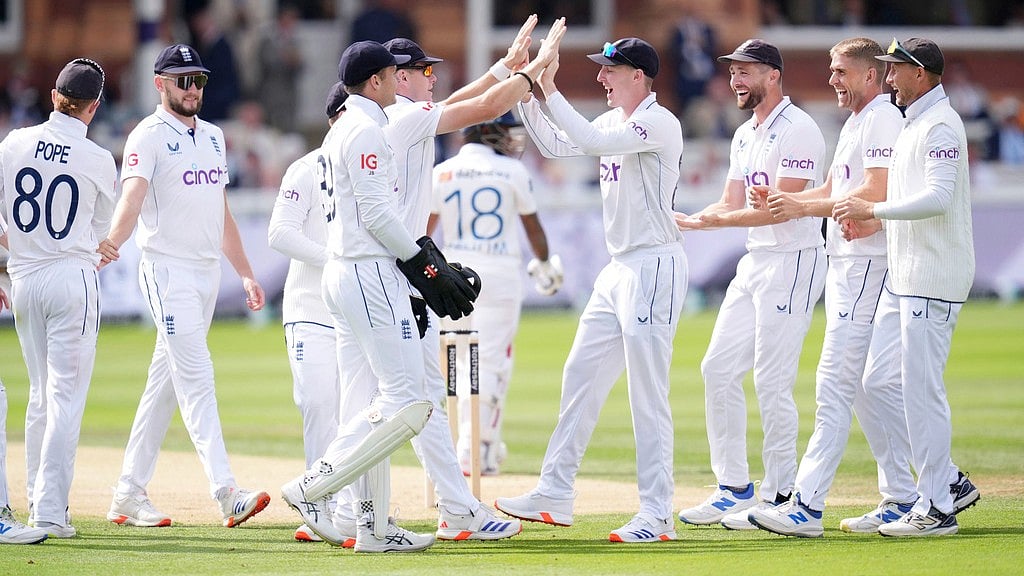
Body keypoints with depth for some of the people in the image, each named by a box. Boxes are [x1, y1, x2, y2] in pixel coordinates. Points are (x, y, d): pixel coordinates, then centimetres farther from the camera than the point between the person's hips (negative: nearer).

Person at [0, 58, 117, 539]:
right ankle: (51, 510, -9)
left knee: (40, 396, 16)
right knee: (67, 398, -3)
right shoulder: (99, 161, -7)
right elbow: (99, 228, 7)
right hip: (73, 278, -4)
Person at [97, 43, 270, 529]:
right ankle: (226, 492, -23)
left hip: (208, 271, 8)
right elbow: (132, 197, -24)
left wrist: (245, 273, 20)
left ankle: (130, 493, 14)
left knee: (166, 381, 9)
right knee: (196, 376, -15)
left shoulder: (213, 136, 17)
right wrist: (112, 243, -42)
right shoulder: (149, 137, -7)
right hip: (168, 269, -8)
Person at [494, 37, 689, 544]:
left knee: (647, 393, -9)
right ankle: (554, 495, 17)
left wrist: (550, 90, -23)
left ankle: (657, 516, -7)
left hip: (655, 266, -10)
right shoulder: (613, 123, 14)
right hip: (620, 269, 10)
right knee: (581, 375, 11)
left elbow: (593, 143, -27)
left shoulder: (659, 123, -15)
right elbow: (556, 145, 13)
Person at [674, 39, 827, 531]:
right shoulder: (745, 135, 16)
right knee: (718, 369, 7)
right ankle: (734, 489, 14)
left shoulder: (797, 129, -13)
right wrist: (685, 221, -2)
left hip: (793, 262, -10)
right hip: (754, 263, 10)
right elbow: (732, 204, 15)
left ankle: (779, 495, 0)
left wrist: (720, 220, -27)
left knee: (772, 380, -8)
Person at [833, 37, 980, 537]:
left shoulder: (941, 125, -13)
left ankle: (936, 509, -3)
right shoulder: (912, 125, 18)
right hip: (904, 275, 11)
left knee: (922, 387, -8)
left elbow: (938, 198, -25)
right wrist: (876, 223, 12)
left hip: (933, 279, -11)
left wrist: (875, 209, -21)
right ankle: (950, 482, 14)